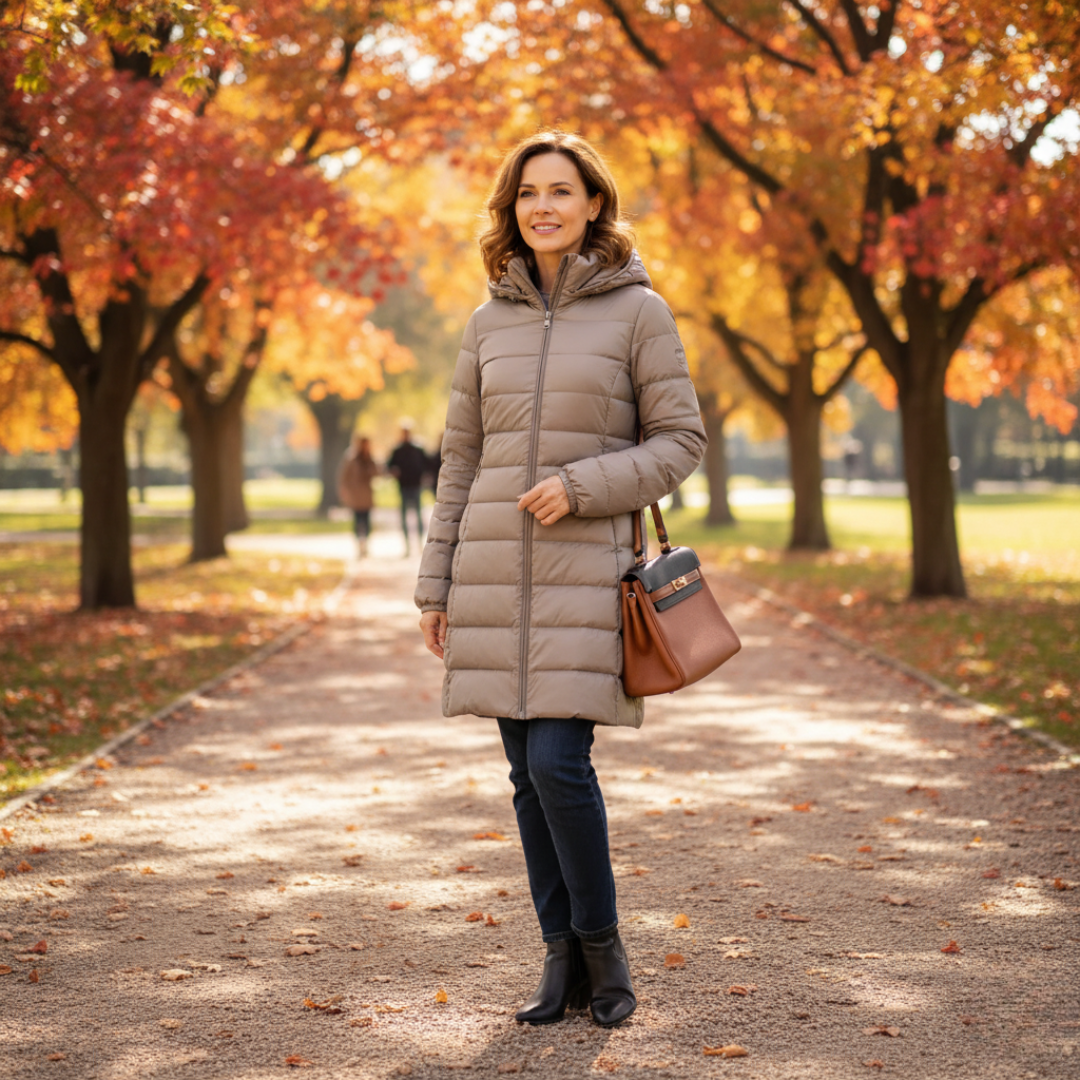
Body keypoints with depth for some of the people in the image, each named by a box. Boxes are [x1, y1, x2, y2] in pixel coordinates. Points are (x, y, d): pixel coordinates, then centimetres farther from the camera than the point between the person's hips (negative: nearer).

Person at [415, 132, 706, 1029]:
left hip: (585, 568, -4)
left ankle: (601, 943, 7)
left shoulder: (638, 310, 0)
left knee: (558, 759, -13)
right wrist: (436, 586, 10)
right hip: (496, 572, 4)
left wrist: (581, 487, -15)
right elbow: (461, 461, 13)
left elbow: (680, 441, -1)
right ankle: (564, 960, 16)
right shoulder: (491, 323, 11)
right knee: (529, 771, 6)